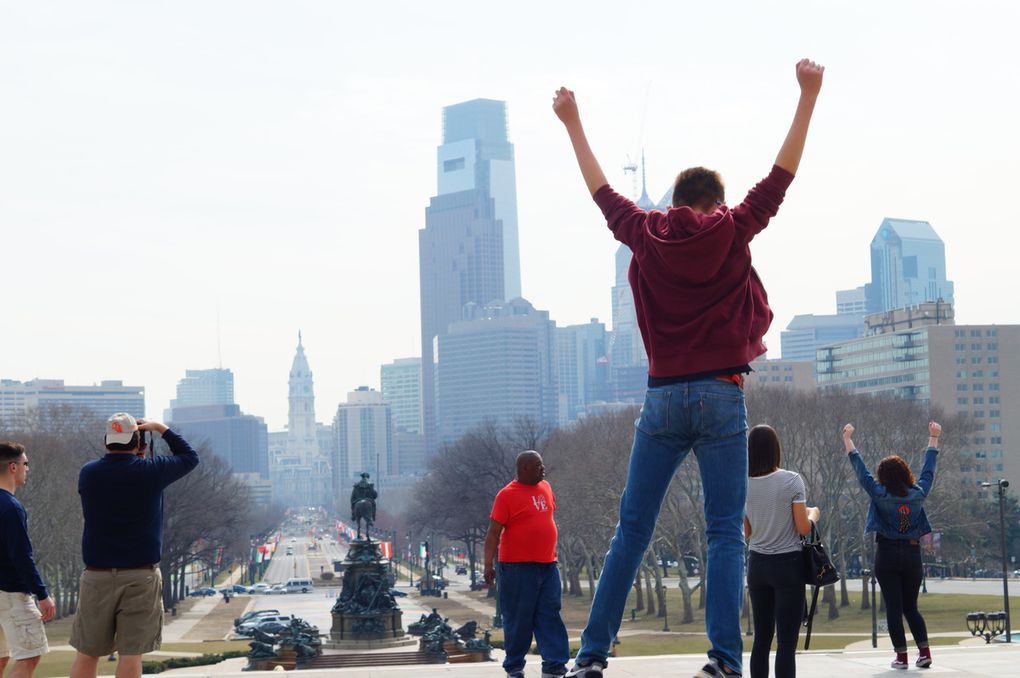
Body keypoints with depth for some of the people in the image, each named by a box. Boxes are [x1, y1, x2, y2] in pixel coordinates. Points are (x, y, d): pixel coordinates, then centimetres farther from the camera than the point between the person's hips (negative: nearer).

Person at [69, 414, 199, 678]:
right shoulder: (150, 471, -7)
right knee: (130, 654, -2)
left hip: (97, 576, 2)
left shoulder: (88, 473, 0)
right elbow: (190, 457, 10)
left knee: (86, 654, 8)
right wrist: (161, 428, 17)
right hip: (141, 576, -2)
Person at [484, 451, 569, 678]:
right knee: (518, 619, 0)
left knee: (550, 617, 2)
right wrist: (489, 565, -15)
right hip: (518, 567, -6)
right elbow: (493, 532, -10)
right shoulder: (507, 495, -9)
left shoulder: (545, 487, 12)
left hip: (548, 566, 6)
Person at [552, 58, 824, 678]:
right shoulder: (730, 233, 1)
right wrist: (809, 93, 10)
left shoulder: (646, 236, 7)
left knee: (632, 530, 6)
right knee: (726, 534, -3)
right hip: (720, 396, -3)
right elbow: (781, 177, 5)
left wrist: (573, 123, 34)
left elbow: (602, 191, 21)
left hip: (662, 400, 3)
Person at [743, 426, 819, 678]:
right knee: (786, 642, -4)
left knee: (761, 639, 10)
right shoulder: (791, 480, -10)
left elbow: (746, 532, 8)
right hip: (787, 565, -4)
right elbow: (803, 528, -9)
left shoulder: (744, 484, 1)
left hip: (757, 564, 5)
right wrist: (813, 513, 10)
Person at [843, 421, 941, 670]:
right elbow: (929, 467, 12)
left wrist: (847, 438, 8)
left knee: (893, 607, 0)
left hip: (887, 554, -3)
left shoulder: (880, 494, -8)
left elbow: (859, 467, -1)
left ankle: (901, 655, -2)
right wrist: (934, 437, 24)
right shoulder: (918, 493, -2)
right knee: (911, 607, 12)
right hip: (912, 554, 3)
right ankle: (924, 651, -2)